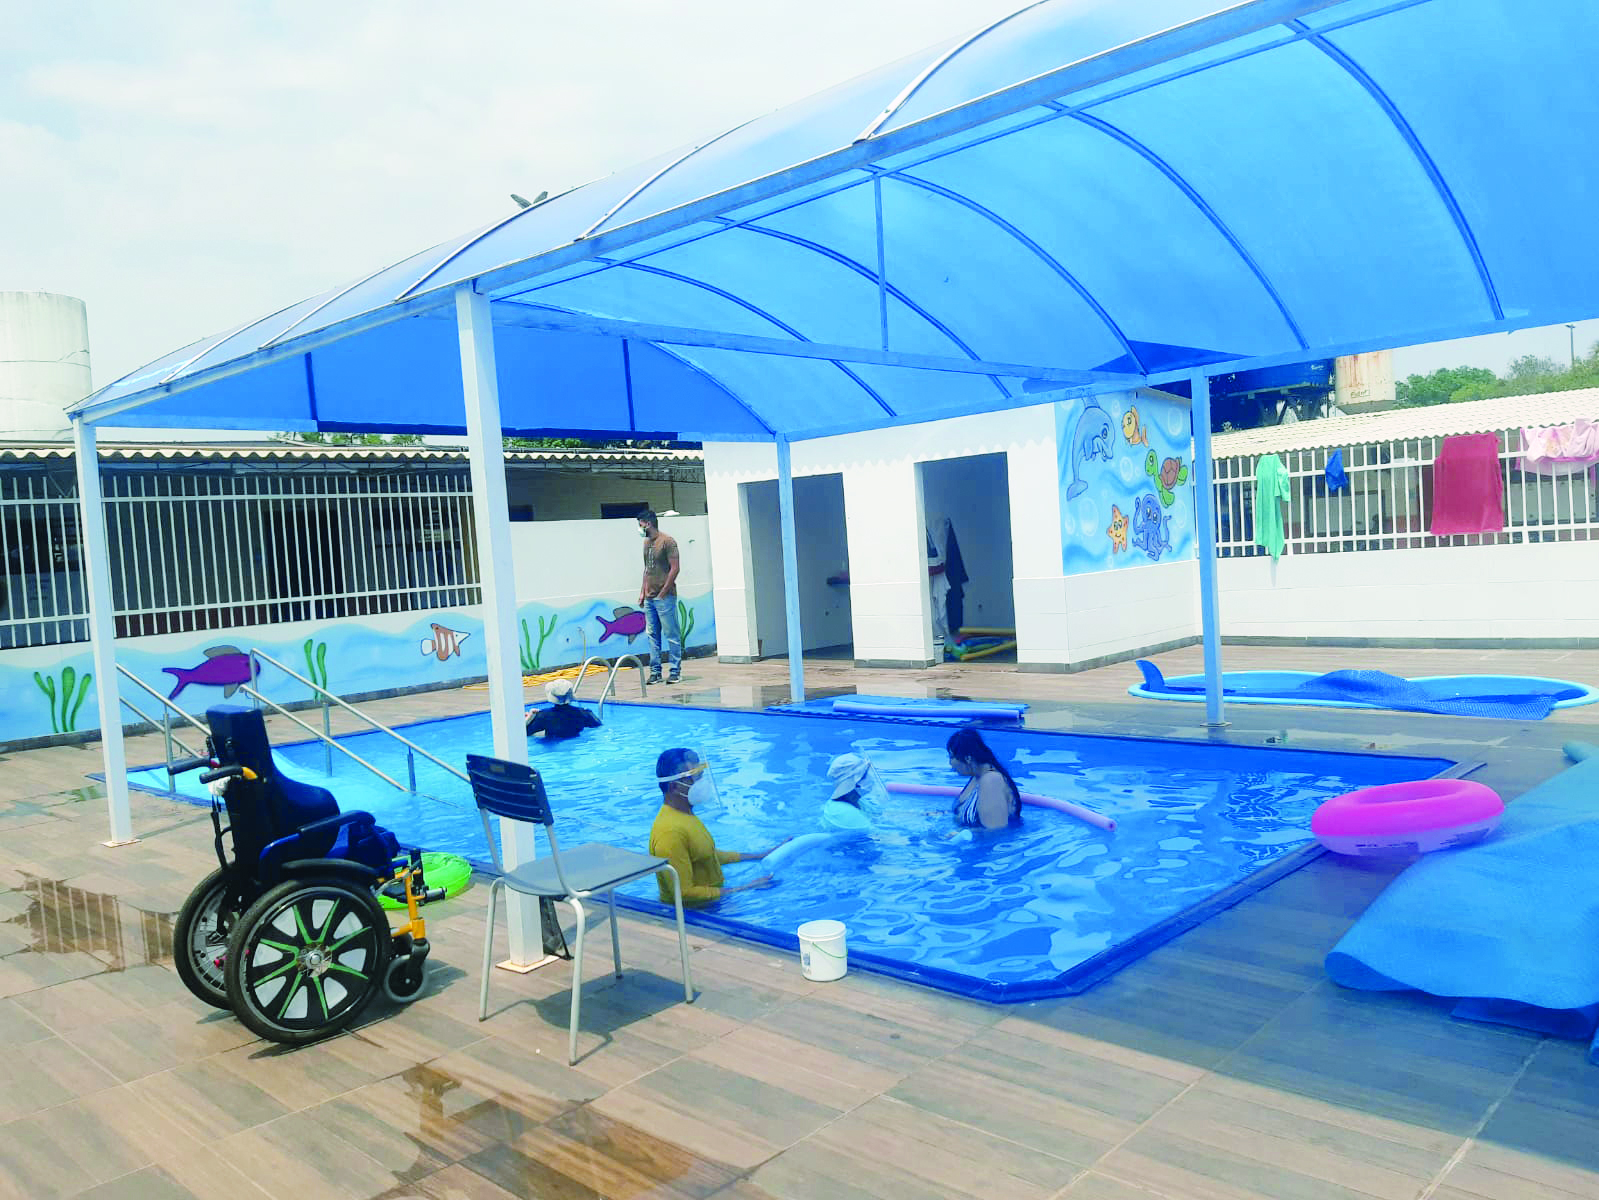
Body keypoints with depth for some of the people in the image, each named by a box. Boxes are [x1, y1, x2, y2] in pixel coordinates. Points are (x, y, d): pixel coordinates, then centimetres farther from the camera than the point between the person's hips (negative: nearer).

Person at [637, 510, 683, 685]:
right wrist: (642, 592, 15)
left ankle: (676, 671, 2)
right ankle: (655, 672, 12)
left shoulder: (667, 542, -8)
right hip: (649, 598, 8)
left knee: (672, 635, -2)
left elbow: (674, 568, -12)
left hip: (664, 597, -8)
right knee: (653, 635, 7)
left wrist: (663, 592, -13)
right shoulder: (646, 542, 16)